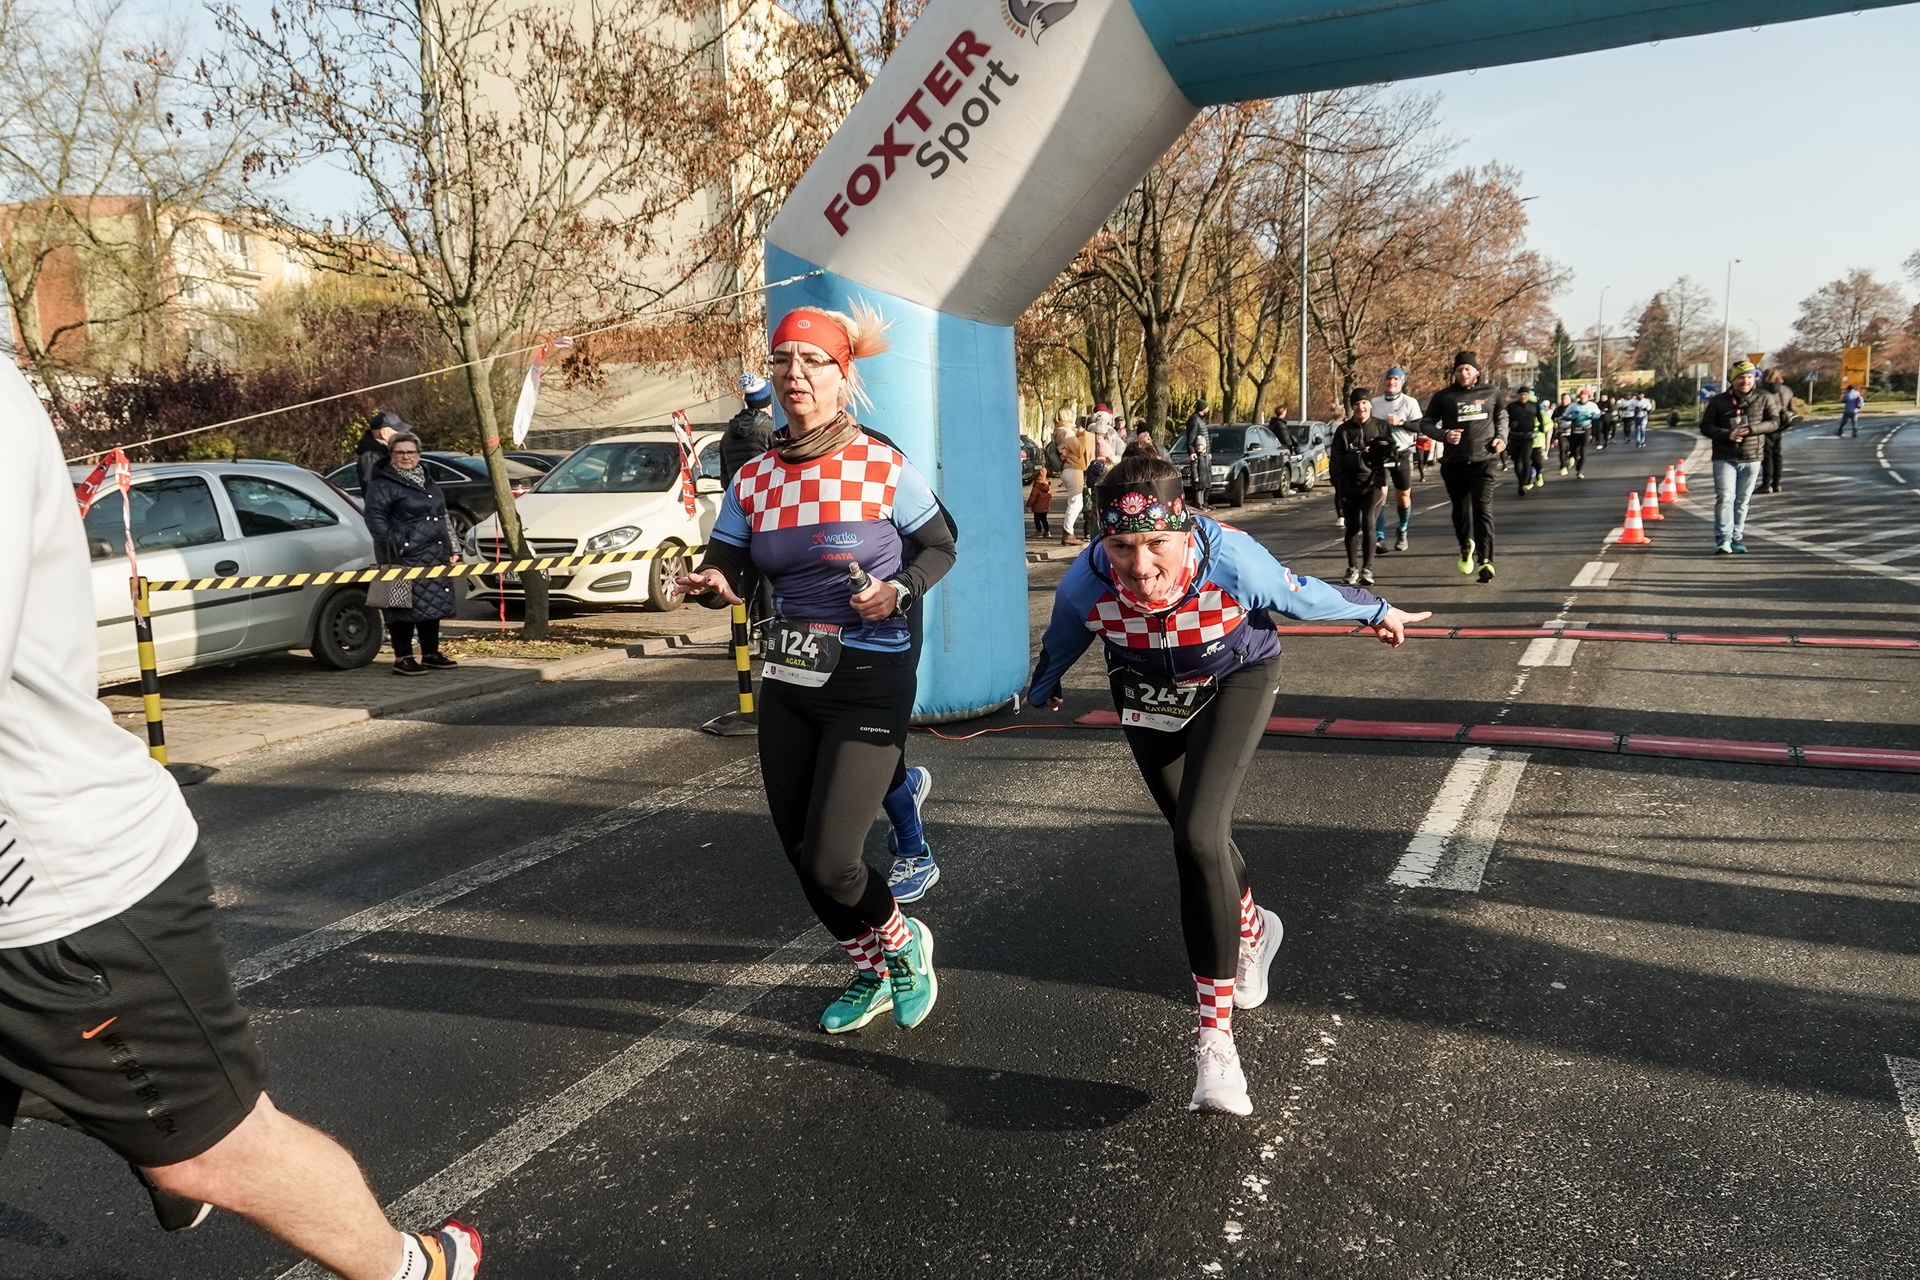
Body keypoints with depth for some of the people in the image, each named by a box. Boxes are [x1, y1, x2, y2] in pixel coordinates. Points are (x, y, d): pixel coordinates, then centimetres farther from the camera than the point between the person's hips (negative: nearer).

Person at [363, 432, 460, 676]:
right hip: (405, 557, -8)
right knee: (405, 607, -7)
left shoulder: (427, 481, 20)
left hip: (434, 556, 8)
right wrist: (395, 544, -18)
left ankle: (431, 654, 20)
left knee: (433, 606, 10)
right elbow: (374, 517, -13)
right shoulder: (383, 484, -5)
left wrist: (450, 549, 20)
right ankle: (403, 658, -2)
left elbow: (442, 516, 26)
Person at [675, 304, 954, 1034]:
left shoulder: (884, 468, -10)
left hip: (870, 686, -5)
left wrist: (899, 590, -18)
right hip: (788, 681, 6)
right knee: (797, 850, 12)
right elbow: (721, 569, 1)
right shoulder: (754, 480, 2)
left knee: (829, 862, -11)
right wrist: (710, 584, -23)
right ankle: (872, 974, 37)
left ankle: (904, 945, 24)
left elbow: (940, 547, 1)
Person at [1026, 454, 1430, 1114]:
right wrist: (1040, 694, 14)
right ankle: (1250, 928, 53)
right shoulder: (1086, 584, -31)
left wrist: (1376, 610, 4)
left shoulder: (1231, 559, -37)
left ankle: (1215, 1038, -12)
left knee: (1198, 837, -23)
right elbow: (1058, 647, -6)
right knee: (1199, 841, 18)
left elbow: (1305, 595, -15)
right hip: (1147, 700, 3)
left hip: (1236, 681, -3)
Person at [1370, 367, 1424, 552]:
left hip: (1402, 454, -2)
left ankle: (1402, 532, 25)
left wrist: (1400, 422, -17)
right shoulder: (1375, 402, 10)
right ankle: (1379, 537, -13)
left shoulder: (1409, 402, -1)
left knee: (1403, 496, 5)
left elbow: (1419, 427, -6)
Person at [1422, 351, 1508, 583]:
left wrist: (1501, 437, 7)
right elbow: (1425, 423, 7)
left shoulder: (1490, 394, 7)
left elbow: (1502, 415, 24)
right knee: (1461, 508, 13)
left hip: (1484, 460, -1)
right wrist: (1443, 435, -11)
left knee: (1483, 509, -12)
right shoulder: (1444, 397, 2)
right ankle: (1466, 545, 41)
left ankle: (1485, 560, -16)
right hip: (1455, 462, 1)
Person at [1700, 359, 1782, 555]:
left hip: (1751, 459, 2)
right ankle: (1723, 540, -15)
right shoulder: (1719, 401, 2)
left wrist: (1751, 429, -16)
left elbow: (1774, 422, 1)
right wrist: (1727, 434, -15)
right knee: (1725, 497, -12)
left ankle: (1737, 540, 16)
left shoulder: (1763, 399, 4)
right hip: (1725, 458, -1)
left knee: (1742, 501, 8)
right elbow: (1705, 426, 2)